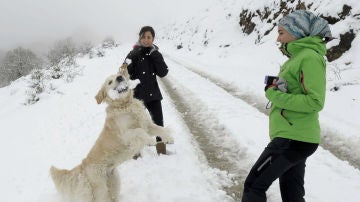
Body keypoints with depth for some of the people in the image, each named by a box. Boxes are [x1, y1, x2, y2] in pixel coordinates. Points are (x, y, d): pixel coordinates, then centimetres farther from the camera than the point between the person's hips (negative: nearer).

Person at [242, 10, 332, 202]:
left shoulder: (310, 57, -15)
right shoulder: (298, 56, 14)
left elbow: (315, 102, -22)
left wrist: (275, 95, -17)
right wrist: (275, 90, 1)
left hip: (293, 139, -10)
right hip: (294, 136, 10)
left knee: (254, 186, -2)